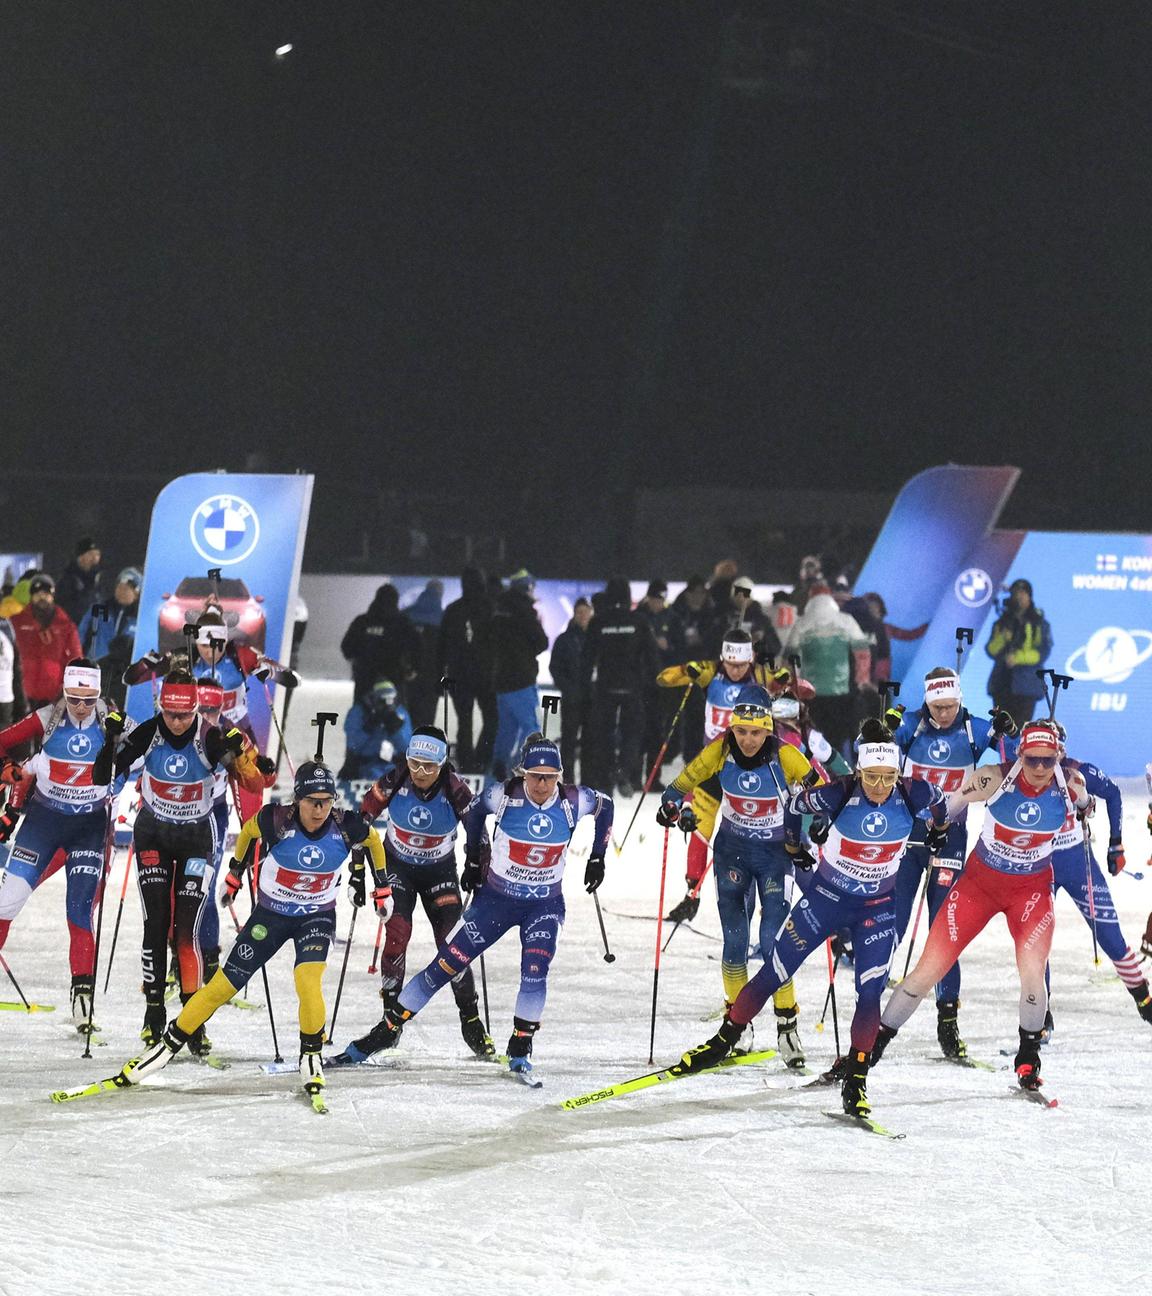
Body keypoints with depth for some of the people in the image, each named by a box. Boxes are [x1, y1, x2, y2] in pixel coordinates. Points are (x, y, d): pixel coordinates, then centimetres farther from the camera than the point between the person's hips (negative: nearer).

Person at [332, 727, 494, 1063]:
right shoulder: (394, 782, -22)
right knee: (396, 935, -17)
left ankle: (471, 1022, 5)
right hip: (397, 867, 0)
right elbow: (363, 816, -7)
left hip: (440, 871, 0)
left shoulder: (455, 789, -23)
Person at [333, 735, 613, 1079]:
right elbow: (474, 811, 3)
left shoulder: (573, 801, -17)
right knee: (447, 963, -1)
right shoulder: (504, 796, -19)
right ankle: (390, 1026, 12)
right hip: (496, 897, 0)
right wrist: (474, 860, 8)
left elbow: (605, 806, 6)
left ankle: (521, 1048, -2)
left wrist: (597, 858, 8)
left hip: (545, 904, 0)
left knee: (535, 972, -21)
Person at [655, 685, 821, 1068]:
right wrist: (676, 804, -16)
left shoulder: (785, 756, -20)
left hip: (776, 852, -2)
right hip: (733, 850, 2)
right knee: (734, 940, 0)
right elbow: (687, 779, 2)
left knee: (775, 942, -11)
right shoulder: (721, 751, -14)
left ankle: (787, 1025, -2)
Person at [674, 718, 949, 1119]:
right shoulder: (839, 795, -25)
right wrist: (794, 849, 9)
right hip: (826, 895, -1)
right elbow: (795, 805, -5)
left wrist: (938, 834, 22)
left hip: (877, 908, 1)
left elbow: (941, 801, 5)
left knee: (870, 993, -9)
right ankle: (724, 1040, 17)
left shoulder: (914, 795, -20)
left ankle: (855, 1076, 0)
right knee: (775, 971, 3)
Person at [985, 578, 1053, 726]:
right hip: (1002, 685, 3)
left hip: (1026, 687, -3)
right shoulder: (1001, 623, 13)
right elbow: (991, 651, 6)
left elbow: (1043, 653, -5)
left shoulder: (1039, 624, 3)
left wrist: (1018, 657, -17)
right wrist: (1002, 639, -14)